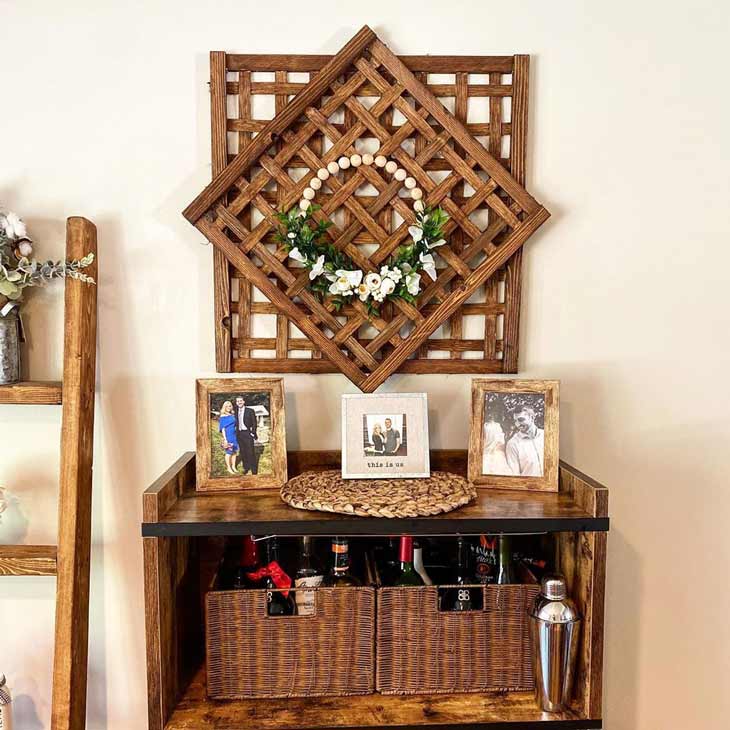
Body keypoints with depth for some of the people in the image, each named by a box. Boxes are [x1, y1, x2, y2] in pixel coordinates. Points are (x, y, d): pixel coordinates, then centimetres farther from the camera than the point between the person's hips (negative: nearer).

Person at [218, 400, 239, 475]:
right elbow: (223, 428, -10)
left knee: (234, 451, 10)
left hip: (234, 436, 6)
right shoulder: (223, 417, -8)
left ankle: (233, 466, 23)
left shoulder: (232, 415, 8)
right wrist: (225, 439, -15)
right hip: (228, 436, -6)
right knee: (229, 452, 1)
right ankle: (229, 468, 12)